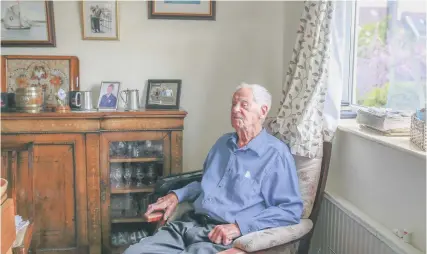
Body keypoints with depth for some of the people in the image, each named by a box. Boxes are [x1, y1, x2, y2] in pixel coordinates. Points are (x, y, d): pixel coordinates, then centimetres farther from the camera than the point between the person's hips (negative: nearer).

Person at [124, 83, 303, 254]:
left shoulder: (275, 153, -5)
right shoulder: (223, 142, 18)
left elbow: (291, 209, -12)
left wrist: (239, 226, -18)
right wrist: (176, 195, 13)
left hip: (225, 238, -6)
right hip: (189, 224, 6)